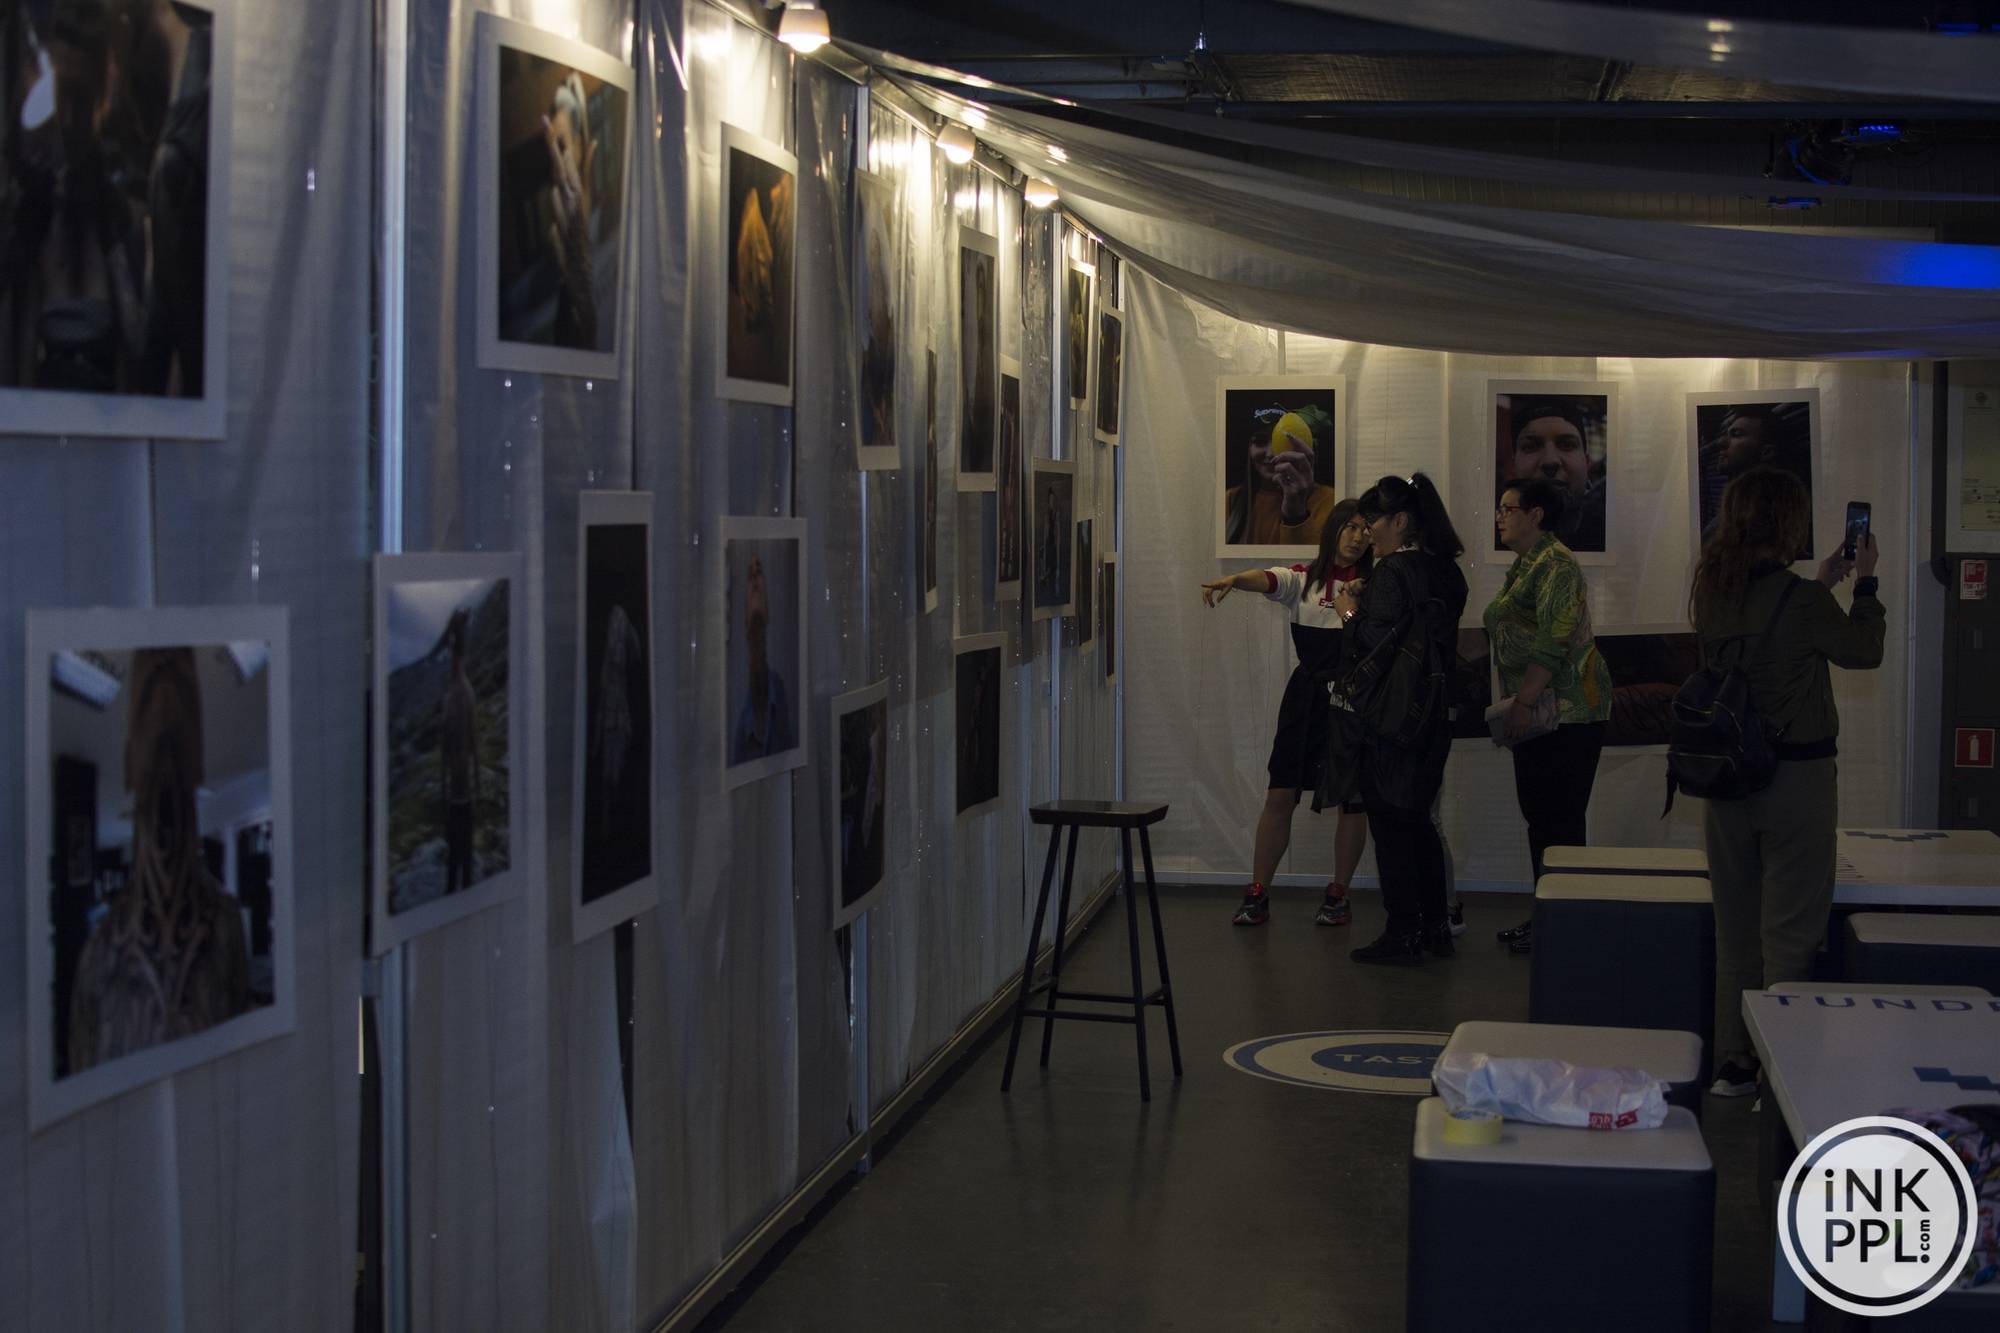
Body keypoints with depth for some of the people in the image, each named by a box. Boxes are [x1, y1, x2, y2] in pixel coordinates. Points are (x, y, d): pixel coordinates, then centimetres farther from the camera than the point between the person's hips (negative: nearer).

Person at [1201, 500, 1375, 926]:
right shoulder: (1305, 579, 5)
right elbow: (1266, 579, -16)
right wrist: (1232, 580, -35)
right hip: (1307, 694, 1)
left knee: (1352, 799, 3)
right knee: (1280, 795, -2)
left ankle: (1338, 893, 17)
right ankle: (1257, 895, 4)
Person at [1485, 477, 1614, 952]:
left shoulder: (1555, 565, -13)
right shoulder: (1524, 565, 18)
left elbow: (1553, 642, -21)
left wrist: (1524, 704, -23)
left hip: (1567, 712, -10)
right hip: (1539, 715, 10)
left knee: (1560, 819, -7)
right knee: (1538, 815, 13)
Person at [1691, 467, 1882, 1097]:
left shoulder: (1712, 592, 2)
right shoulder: (1800, 601, -18)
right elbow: (1864, 651, 0)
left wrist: (1819, 584, 26)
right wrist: (1865, 583, 13)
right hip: (1796, 778, -6)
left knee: (1735, 928, 15)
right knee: (1789, 933, 0)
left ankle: (1733, 1065, 23)